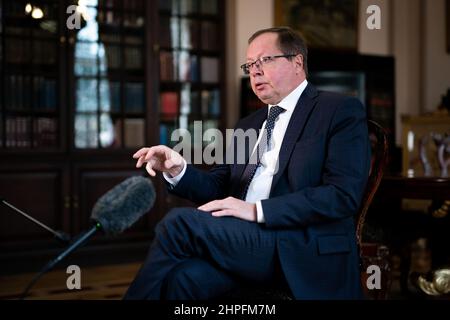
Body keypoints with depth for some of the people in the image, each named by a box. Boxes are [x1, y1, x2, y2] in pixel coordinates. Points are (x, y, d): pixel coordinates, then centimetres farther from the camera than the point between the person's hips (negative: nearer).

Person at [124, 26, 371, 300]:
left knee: (179, 223, -21)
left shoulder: (341, 111, 1)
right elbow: (219, 188, 22)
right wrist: (179, 170, 0)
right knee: (184, 277, -29)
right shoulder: (247, 126, 24)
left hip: (305, 250, -5)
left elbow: (343, 194, -11)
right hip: (243, 239, 5)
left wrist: (257, 210, -18)